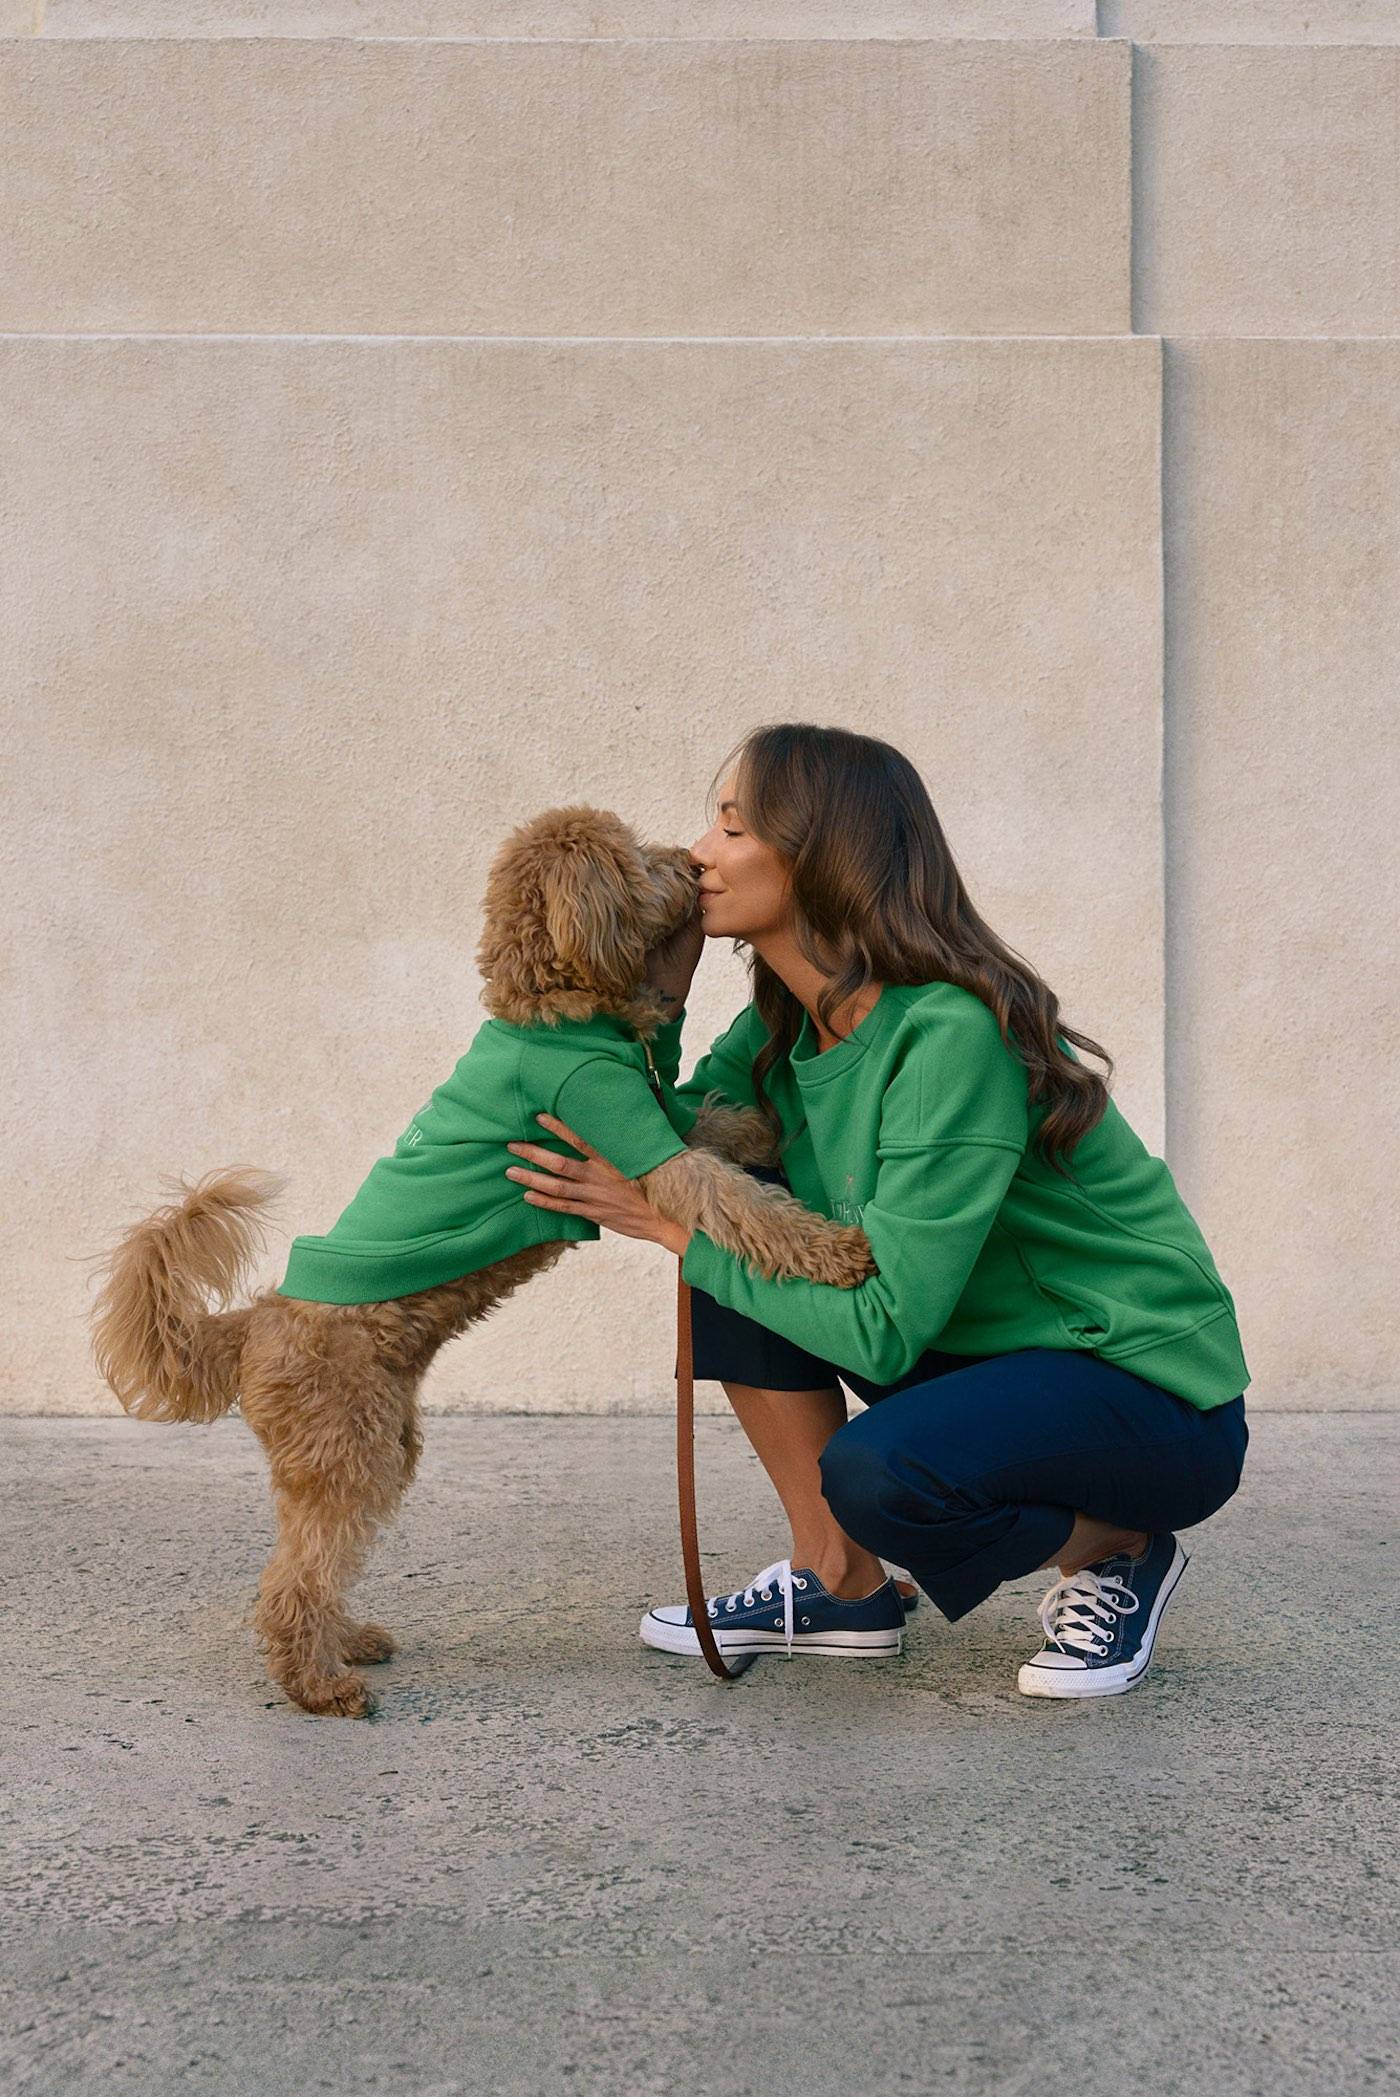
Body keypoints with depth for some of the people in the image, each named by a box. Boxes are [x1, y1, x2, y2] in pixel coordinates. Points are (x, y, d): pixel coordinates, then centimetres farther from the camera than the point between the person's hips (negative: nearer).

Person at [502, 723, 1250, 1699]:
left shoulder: (953, 1035, -27)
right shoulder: (787, 1027, 1)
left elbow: (885, 1332, -28)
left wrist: (680, 1228, -22)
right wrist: (659, 1002, -9)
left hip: (1155, 1395, -8)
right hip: (986, 1355, 8)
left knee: (876, 1471, -35)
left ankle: (1122, 1553, -1)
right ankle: (841, 1586, 6)